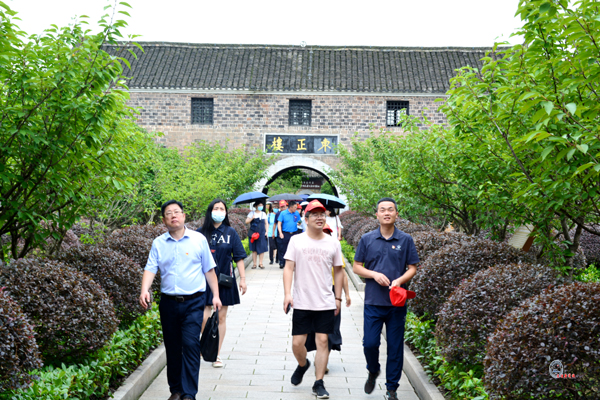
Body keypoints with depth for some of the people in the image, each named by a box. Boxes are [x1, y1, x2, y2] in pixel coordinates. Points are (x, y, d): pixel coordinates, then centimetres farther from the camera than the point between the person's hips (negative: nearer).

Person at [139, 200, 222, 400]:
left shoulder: (198, 239, 3)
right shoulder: (159, 243, 6)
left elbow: (209, 270, 7)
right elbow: (150, 268, -3)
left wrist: (216, 295, 3)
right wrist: (145, 290, -20)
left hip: (193, 302, -2)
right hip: (168, 302, 2)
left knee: (191, 345, -11)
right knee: (172, 348, 10)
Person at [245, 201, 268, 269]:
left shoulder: (263, 214, 13)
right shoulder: (251, 213, 6)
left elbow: (266, 223, 13)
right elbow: (247, 221, 1)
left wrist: (266, 232, 2)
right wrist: (252, 218, -15)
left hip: (262, 234, 2)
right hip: (253, 234, -2)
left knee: (262, 249, -3)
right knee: (254, 249, -1)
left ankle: (260, 263, 3)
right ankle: (254, 263, 4)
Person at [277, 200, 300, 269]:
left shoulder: (297, 213, 6)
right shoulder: (283, 213, -2)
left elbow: (299, 222, 18)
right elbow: (279, 223, -2)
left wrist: (298, 223, -7)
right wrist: (280, 233, -12)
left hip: (294, 234, 2)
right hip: (285, 234, -2)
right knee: (283, 249, 0)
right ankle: (282, 263, 9)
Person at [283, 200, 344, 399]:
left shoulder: (333, 243, 6)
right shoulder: (296, 240, 0)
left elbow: (338, 271, 14)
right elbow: (288, 268, -2)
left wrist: (338, 297, 11)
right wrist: (287, 293, -12)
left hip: (326, 303, 1)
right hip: (302, 302, -1)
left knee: (322, 341, -1)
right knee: (297, 343, 1)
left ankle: (319, 383, 11)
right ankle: (302, 365, 34)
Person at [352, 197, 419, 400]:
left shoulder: (406, 240, 2)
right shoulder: (367, 239, 3)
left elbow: (412, 268, 4)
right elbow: (357, 267, 6)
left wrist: (400, 280, -15)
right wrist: (375, 274, -12)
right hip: (373, 301, 0)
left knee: (395, 347, 6)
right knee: (370, 343, -1)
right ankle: (373, 372, 31)